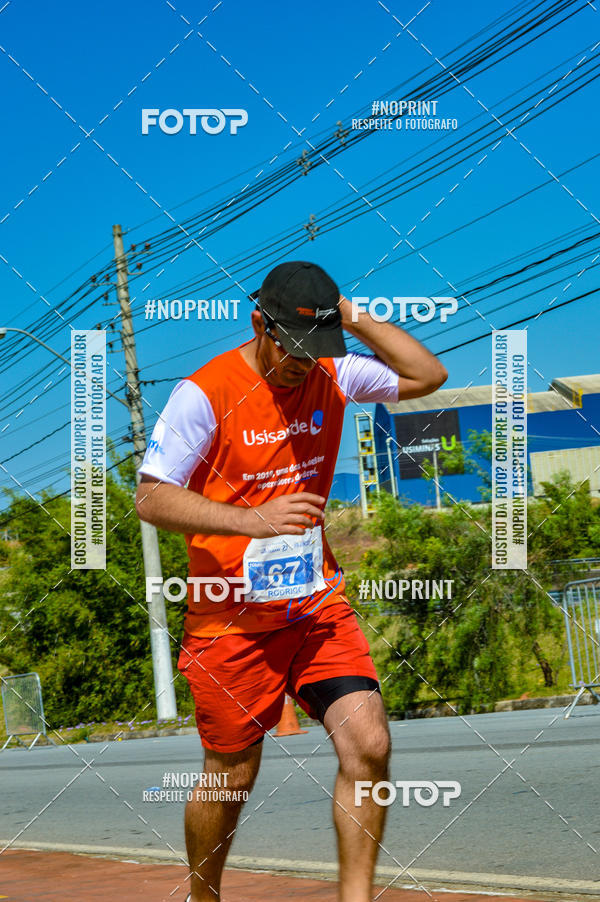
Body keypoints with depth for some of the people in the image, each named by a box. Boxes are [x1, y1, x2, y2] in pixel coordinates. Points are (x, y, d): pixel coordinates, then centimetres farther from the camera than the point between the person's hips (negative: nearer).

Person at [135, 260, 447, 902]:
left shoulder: (331, 378, 4)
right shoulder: (205, 392, -13)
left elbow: (428, 375, 8)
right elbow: (151, 499, -17)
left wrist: (351, 317, -4)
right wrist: (253, 519, -30)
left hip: (318, 603, 4)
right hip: (232, 618, -4)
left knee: (368, 744, -12)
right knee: (230, 776, 7)